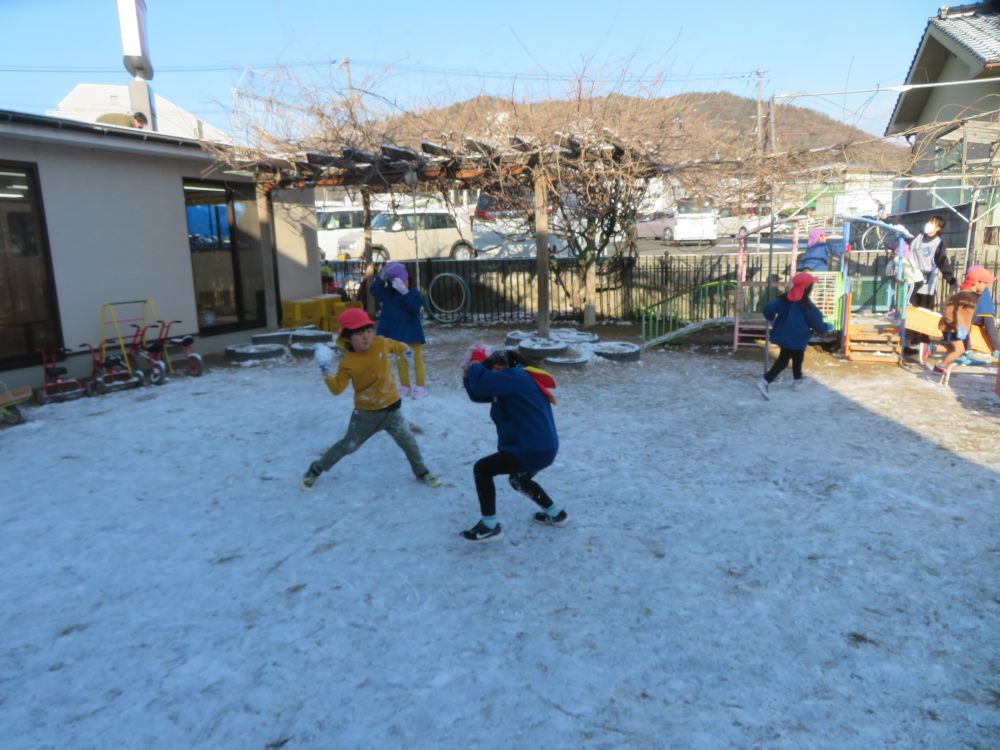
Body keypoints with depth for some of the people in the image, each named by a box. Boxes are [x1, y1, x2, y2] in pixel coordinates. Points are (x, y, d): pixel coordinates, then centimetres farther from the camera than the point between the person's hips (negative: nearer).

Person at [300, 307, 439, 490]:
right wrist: (325, 371, -25)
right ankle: (316, 469, 28)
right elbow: (337, 388, -17)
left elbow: (396, 346, 15)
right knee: (348, 445, 8)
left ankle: (422, 472, 25)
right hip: (366, 412, -2)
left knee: (408, 440, 2)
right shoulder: (348, 362, -17)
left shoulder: (381, 343, -9)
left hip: (391, 408, 2)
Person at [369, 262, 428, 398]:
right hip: (396, 333, 4)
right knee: (400, 360, 13)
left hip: (412, 332, -4)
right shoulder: (388, 293, 2)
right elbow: (374, 291, -12)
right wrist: (382, 277, -22)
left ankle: (421, 386, 14)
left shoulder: (414, 292, -10)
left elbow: (415, 306, -28)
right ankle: (404, 386, 25)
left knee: (417, 359, 6)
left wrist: (404, 291, -37)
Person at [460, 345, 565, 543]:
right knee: (518, 479, 34)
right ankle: (554, 513, 41)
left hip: (532, 450, -11)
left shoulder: (514, 377, -15)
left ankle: (489, 525, 0)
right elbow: (479, 394, 16)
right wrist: (469, 373, 0)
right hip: (543, 448, 11)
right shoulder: (514, 380, 16)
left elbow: (480, 384, -26)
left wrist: (477, 359, -8)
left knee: (481, 469, -3)